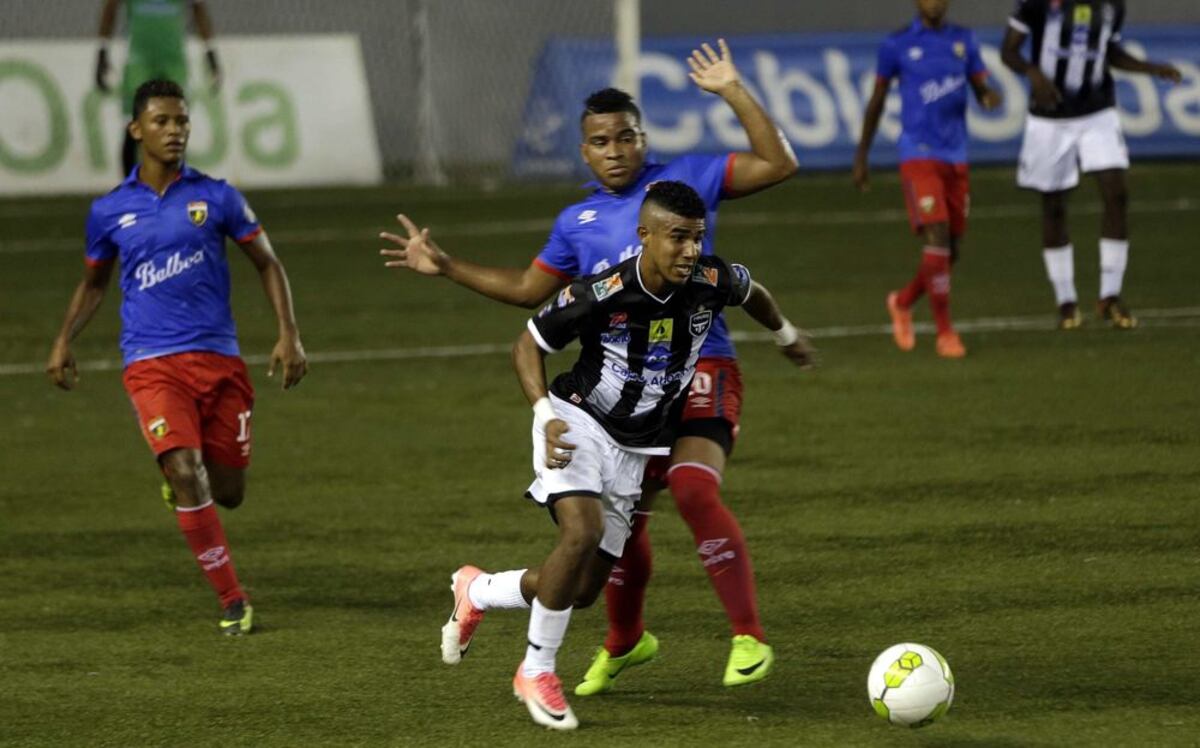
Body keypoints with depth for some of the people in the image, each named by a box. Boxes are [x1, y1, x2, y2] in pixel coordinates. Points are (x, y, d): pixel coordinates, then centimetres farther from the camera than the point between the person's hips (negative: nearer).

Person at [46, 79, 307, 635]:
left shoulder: (215, 197, 4)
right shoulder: (109, 212, 6)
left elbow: (267, 263, 11)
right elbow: (93, 283, 22)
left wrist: (289, 334, 0)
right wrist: (64, 342, 8)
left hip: (219, 357, 1)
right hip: (151, 364, -1)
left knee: (227, 493, 5)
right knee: (186, 476, -20)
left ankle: (178, 478, 43)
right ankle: (232, 602, -10)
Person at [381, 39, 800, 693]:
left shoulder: (685, 179, 2)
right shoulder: (577, 222, 14)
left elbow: (778, 164, -5)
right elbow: (528, 288, 28)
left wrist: (733, 94, -12)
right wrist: (446, 267, 23)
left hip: (698, 367, -5)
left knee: (693, 487, -28)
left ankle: (749, 639, -25)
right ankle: (624, 643, 39)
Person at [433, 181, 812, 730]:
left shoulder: (712, 284, -15)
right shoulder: (600, 295, -25)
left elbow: (752, 293, 11)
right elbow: (529, 344, -10)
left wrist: (787, 337, 28)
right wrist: (545, 415, -23)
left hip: (634, 448, 5)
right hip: (579, 423, -5)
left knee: (583, 591, 3)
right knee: (583, 532, -31)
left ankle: (476, 592, 32)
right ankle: (537, 672, -14)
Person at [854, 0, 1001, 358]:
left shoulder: (963, 40, 9)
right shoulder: (897, 44, -1)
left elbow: (981, 88, 10)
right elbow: (877, 102, 7)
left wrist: (990, 97, -16)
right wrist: (861, 157, 10)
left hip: (956, 158, 5)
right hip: (919, 156, -5)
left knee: (953, 248, 8)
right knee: (937, 238, -17)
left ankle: (902, 302, 34)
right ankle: (945, 332, -10)